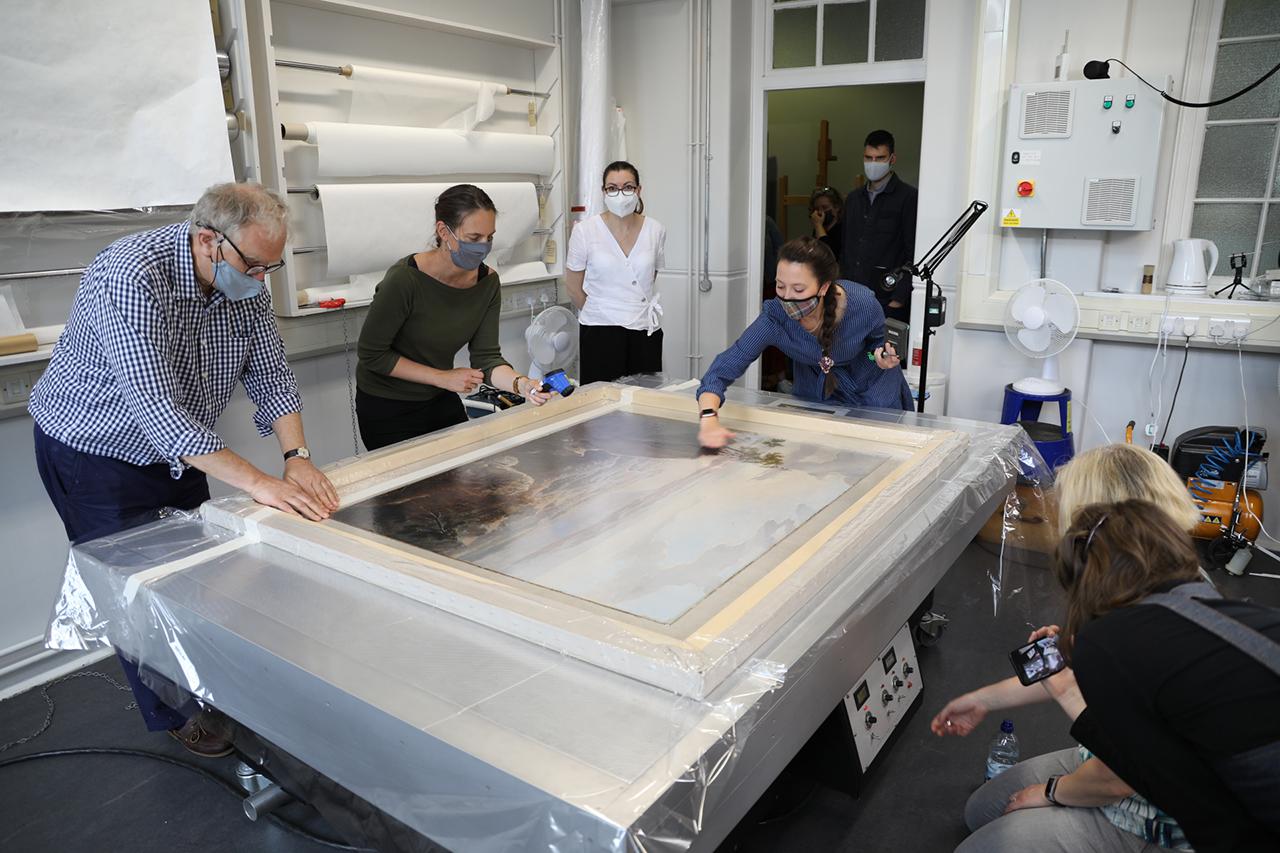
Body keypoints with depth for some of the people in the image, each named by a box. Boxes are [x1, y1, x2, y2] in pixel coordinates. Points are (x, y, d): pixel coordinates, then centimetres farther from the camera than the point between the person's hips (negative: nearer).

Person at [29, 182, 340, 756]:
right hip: (97, 456, -6)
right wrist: (257, 483, -44)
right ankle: (174, 715, 24)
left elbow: (270, 373, -8)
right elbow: (154, 407, -41)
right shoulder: (132, 277, -34)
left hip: (177, 451, 6)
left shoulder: (245, 281, -10)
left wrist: (296, 457, -23)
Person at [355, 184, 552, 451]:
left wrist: (521, 383, -33)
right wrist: (443, 377, -20)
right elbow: (371, 353, -19)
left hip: (442, 401, 5)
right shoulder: (405, 279, -28)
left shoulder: (487, 283, -11)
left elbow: (486, 358, -12)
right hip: (387, 409, -5)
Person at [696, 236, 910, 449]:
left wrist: (881, 355, -32)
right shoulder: (774, 317, -34)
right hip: (816, 395, 1)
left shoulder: (862, 305, -34)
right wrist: (709, 419, -55)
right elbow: (723, 368, -37)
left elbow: (878, 339, -9)